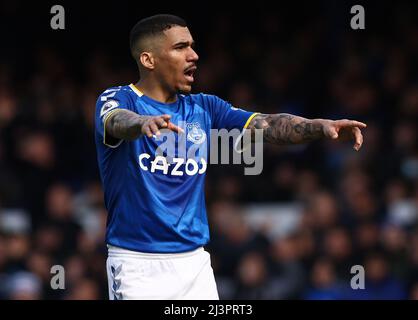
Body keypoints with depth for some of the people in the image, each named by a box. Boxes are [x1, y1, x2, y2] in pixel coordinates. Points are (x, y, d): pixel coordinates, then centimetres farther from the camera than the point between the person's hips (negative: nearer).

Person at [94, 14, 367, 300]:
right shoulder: (118, 99, -5)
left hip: (196, 263, 5)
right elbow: (118, 121, -28)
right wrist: (144, 123, -52)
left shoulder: (204, 108, 10)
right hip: (137, 264, -5)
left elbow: (267, 125, -1)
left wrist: (321, 126, -20)